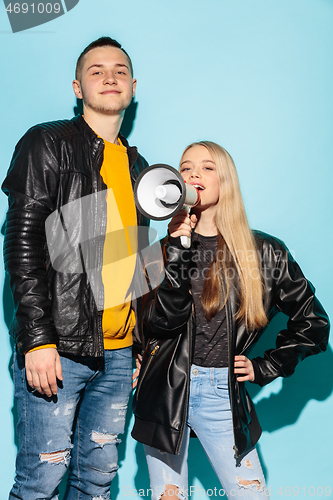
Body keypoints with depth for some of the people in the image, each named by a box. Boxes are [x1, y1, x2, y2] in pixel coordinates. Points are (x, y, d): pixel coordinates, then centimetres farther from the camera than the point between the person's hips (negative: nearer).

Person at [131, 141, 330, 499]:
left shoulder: (264, 252, -1)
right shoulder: (166, 248, 2)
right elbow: (160, 324, -11)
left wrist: (265, 368, 3)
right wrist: (178, 253, -19)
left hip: (222, 392, 0)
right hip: (166, 388, 1)